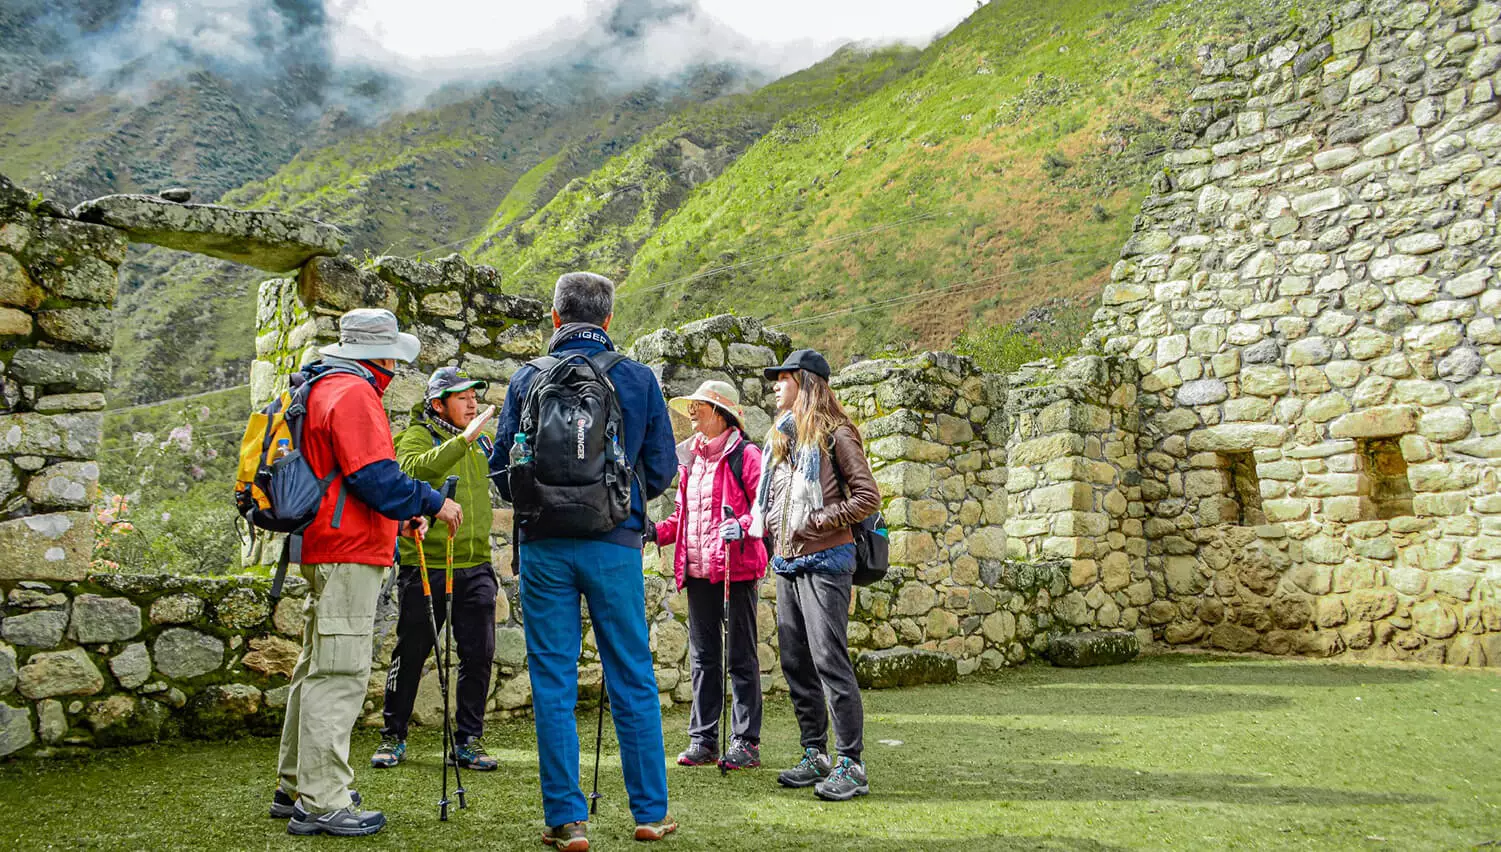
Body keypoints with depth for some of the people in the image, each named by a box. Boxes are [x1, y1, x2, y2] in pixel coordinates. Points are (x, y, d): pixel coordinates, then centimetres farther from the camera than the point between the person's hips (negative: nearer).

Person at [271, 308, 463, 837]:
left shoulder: (324, 388, 20)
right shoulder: (354, 393, -14)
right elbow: (376, 477, -22)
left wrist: (400, 516, 18)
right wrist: (434, 504, -9)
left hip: (324, 548, 11)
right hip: (349, 554, -11)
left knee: (318, 668, 17)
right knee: (340, 674, -7)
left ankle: (296, 787, 28)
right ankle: (321, 803, -2)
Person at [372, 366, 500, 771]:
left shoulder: (481, 441, 13)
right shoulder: (416, 437, -5)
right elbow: (416, 469, -27)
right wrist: (463, 438, -33)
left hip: (475, 566, 5)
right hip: (425, 566, -5)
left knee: (479, 654, 3)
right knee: (411, 654, 6)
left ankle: (467, 741, 15)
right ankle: (393, 738, 22)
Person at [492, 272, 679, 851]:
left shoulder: (526, 380, 2)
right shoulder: (638, 379, 1)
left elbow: (502, 471, 4)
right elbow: (662, 470, 3)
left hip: (544, 546, 0)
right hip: (615, 544, 0)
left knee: (553, 684, 7)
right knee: (633, 682, 9)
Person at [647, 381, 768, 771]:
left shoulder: (745, 454, -6)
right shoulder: (690, 458, 17)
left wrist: (743, 525, -27)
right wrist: (658, 531, 8)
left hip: (736, 568, -7)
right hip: (698, 570, 7)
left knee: (740, 657, 1)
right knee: (703, 657, 12)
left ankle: (747, 742, 9)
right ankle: (703, 738, 21)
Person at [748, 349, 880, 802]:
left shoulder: (834, 433, -6)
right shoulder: (780, 436, 17)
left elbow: (867, 496, -10)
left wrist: (817, 522, -14)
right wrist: (758, 522, 10)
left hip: (824, 561, -8)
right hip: (787, 562, 8)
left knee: (830, 660, -9)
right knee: (795, 662, 10)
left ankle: (851, 765, -2)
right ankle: (815, 755, 21)